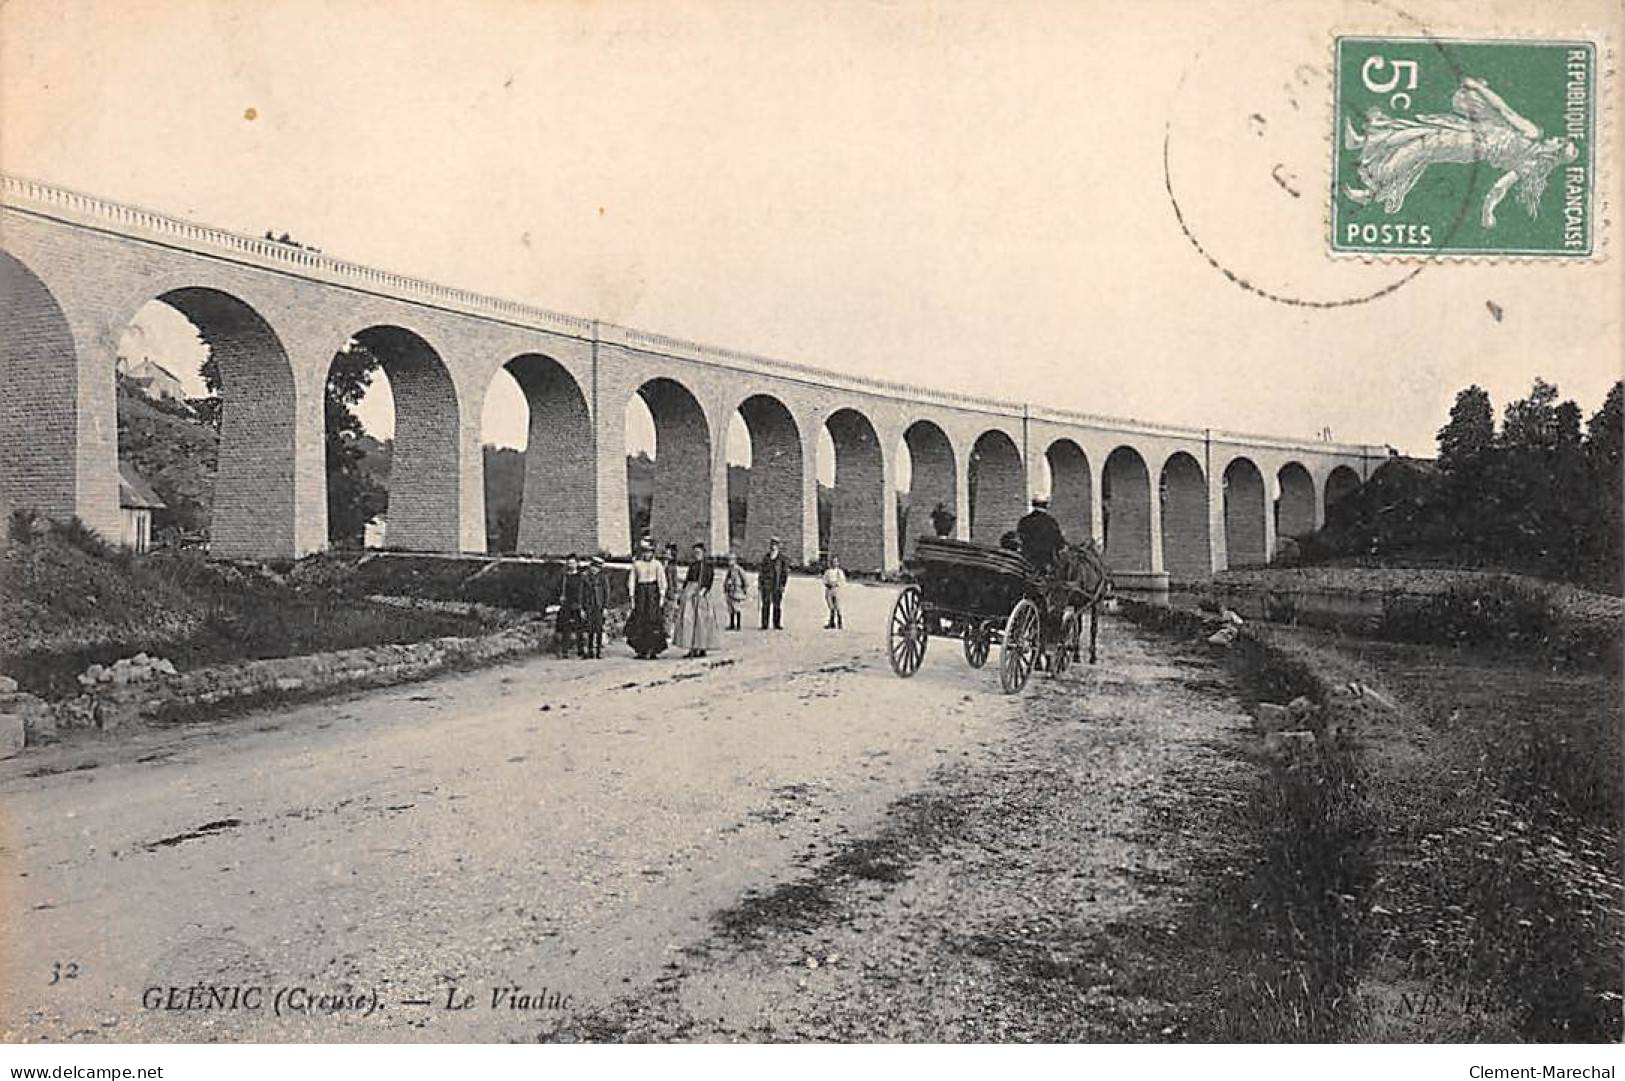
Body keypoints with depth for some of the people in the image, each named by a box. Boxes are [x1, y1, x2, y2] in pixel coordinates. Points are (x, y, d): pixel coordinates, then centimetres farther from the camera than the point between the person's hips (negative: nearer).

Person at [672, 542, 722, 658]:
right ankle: (692, 649, 1)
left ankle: (703, 649, -2)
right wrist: (682, 594, 11)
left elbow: (710, 580, -7)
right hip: (689, 592, 5)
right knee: (689, 620, -1)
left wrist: (703, 590, -22)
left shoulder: (709, 565, 2)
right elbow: (687, 580, 19)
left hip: (701, 593, -5)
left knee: (702, 620, -6)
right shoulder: (692, 565, 17)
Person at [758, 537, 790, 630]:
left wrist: (783, 586, -8)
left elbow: (786, 572, -1)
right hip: (765, 586, 2)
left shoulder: (783, 558, -1)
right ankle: (764, 625, 0)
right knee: (766, 605, -1)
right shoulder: (765, 558, 9)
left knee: (777, 605, -1)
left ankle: (777, 624, 5)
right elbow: (761, 572, 12)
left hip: (777, 586, -2)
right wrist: (759, 586, 8)